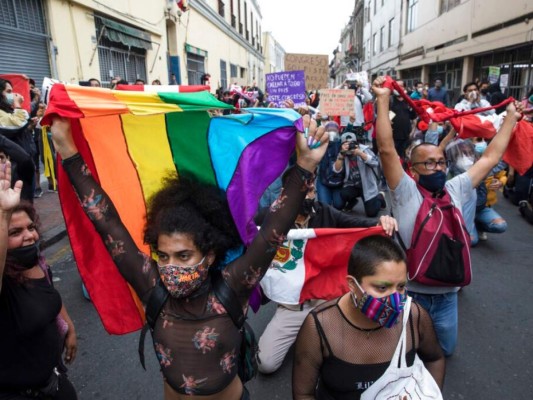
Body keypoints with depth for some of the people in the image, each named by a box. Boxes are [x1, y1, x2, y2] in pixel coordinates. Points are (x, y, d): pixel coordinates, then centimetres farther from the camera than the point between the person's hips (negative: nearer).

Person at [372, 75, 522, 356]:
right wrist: (383, 100, -25)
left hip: (447, 295, 5)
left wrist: (511, 117, 15)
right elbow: (386, 149, -24)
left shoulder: (455, 189, 2)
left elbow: (491, 157, 10)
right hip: (410, 293, -4)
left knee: (445, 349, 22)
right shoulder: (405, 192, -13)